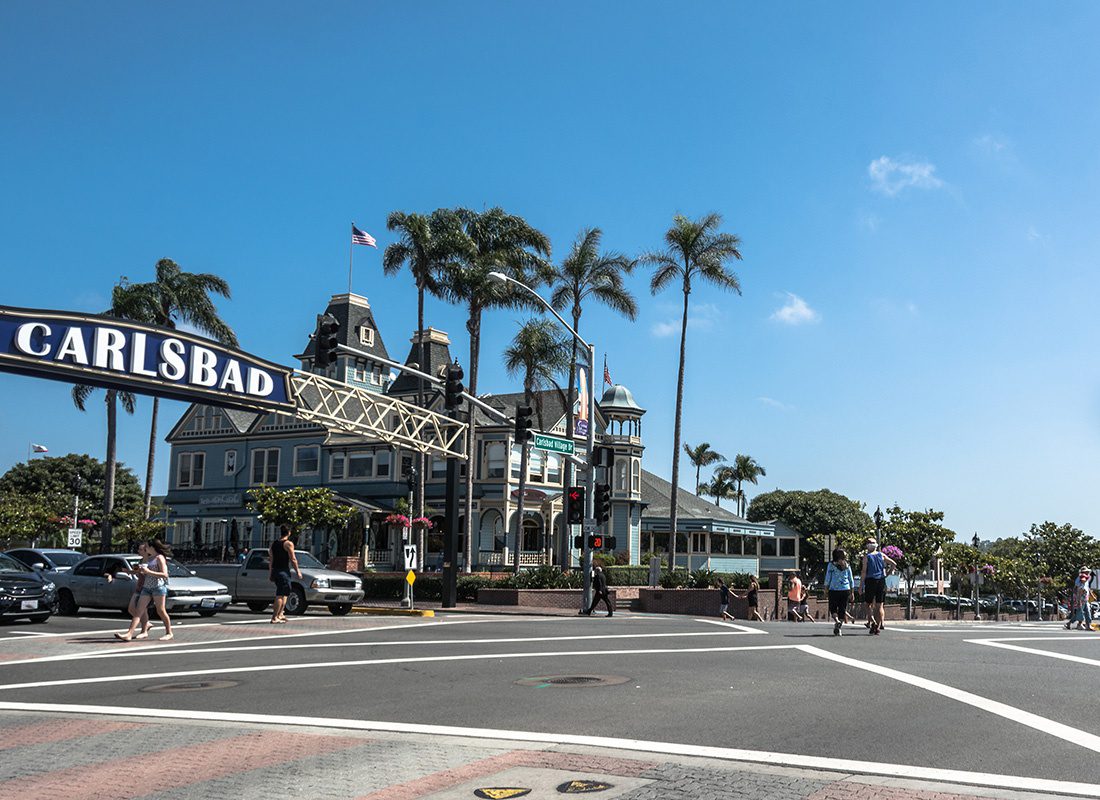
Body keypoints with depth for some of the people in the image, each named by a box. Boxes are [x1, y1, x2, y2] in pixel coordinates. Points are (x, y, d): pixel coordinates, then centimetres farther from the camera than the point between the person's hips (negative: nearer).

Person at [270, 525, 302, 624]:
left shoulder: (273, 543, 12)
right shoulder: (288, 544, -9)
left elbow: (271, 560, 16)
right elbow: (293, 559, -12)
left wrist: (270, 573, 21)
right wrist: (297, 571, -4)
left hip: (275, 571, 8)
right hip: (283, 571, -8)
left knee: (284, 593, 19)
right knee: (280, 595, -7)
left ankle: (280, 614, 18)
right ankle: (274, 617, -10)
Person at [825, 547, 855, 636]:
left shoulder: (831, 564, -1)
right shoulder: (847, 565, 7)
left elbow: (827, 578, -1)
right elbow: (851, 580, 8)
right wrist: (852, 592, 13)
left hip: (834, 590, -2)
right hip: (845, 590, 2)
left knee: (833, 608, 9)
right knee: (842, 610, 8)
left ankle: (836, 621, -19)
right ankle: (839, 629, 5)